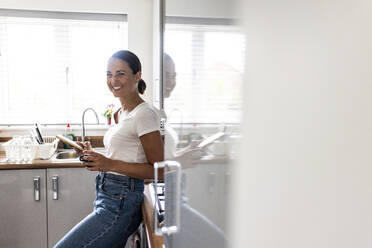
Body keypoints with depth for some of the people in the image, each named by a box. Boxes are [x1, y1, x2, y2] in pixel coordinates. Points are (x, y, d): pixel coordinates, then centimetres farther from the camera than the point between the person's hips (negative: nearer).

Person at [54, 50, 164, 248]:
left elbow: (158, 170, -17)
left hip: (119, 204, -9)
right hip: (108, 199, 9)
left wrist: (110, 164, -21)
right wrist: (94, 155, 7)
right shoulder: (123, 113, 15)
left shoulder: (145, 114, -14)